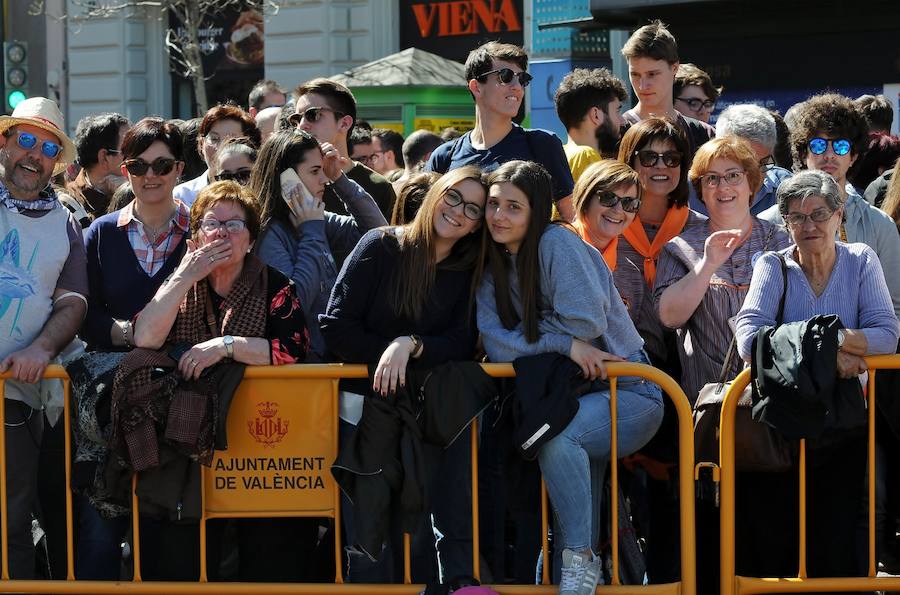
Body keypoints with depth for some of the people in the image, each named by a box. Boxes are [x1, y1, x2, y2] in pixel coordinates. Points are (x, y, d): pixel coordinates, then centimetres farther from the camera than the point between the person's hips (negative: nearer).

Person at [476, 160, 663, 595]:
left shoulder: (556, 242, -13)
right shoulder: (493, 266, 6)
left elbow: (585, 320, -22)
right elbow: (498, 347, -6)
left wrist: (532, 332, -7)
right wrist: (563, 344, -18)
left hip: (628, 394, -7)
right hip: (571, 396, 7)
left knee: (554, 432, -31)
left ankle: (579, 559, -19)